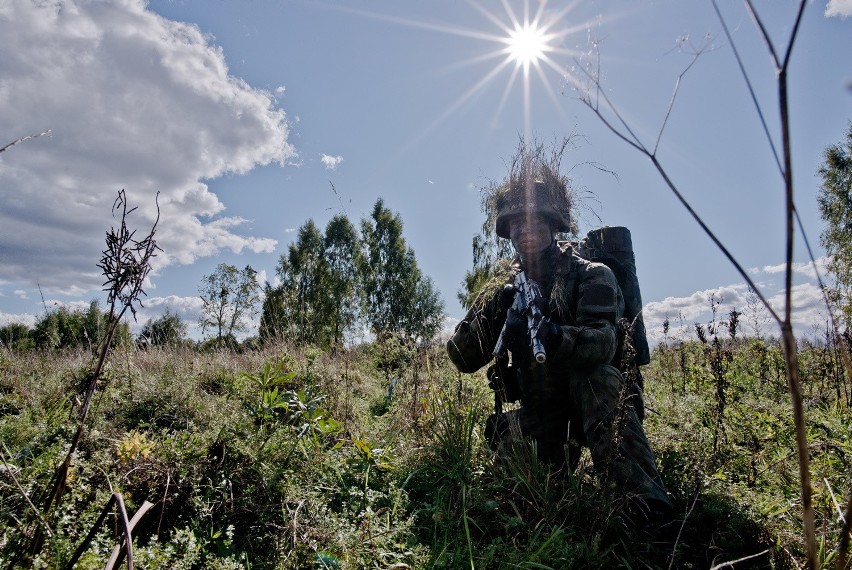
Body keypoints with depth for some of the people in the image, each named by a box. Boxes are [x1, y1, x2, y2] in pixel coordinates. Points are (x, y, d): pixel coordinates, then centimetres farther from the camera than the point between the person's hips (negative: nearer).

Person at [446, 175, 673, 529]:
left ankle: (647, 500, -30)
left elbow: (603, 342, -26)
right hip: (536, 412, 3)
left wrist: (554, 336, -47)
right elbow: (462, 359, -5)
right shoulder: (504, 290, 3)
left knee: (597, 376, -33)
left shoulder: (591, 276, -7)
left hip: (592, 404, -2)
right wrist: (490, 313, -22)